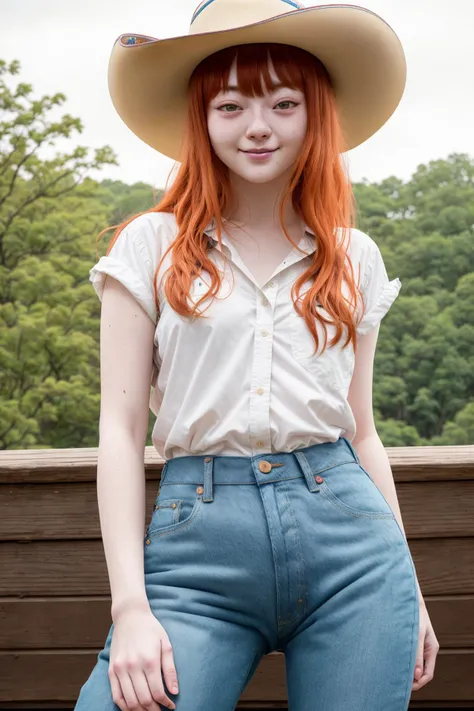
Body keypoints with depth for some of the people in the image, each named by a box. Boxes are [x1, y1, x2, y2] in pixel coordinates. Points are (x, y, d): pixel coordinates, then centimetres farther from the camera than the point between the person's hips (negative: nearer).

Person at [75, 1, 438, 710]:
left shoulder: (356, 258, 12)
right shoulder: (152, 247, 4)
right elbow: (120, 431, 0)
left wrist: (410, 589, 16)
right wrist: (130, 607, -9)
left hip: (349, 540, 3)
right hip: (199, 542, -2)